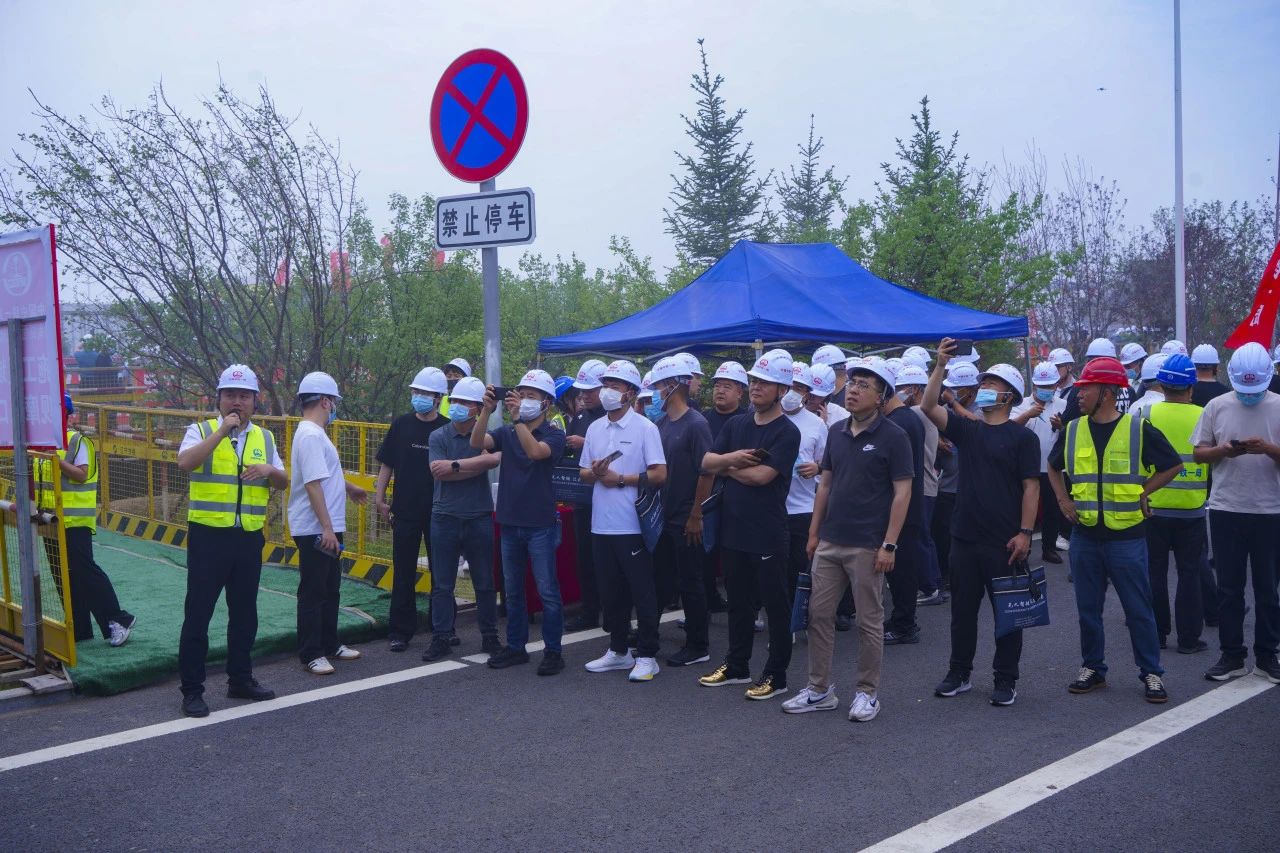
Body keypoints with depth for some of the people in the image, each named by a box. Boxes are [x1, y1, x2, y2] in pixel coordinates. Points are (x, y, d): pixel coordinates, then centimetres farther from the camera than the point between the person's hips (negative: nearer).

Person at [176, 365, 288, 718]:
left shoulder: (265, 438, 11)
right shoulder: (202, 431, -2)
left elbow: (283, 483, 13)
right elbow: (185, 462, -22)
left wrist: (269, 470, -9)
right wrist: (222, 431, -25)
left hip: (249, 538, 4)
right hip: (208, 536, -4)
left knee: (244, 613, 14)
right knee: (198, 613, 1)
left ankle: (240, 679, 28)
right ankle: (191, 690, 10)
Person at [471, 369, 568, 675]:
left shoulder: (554, 435, -5)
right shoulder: (506, 432, 7)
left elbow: (535, 451, -26)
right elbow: (477, 442, -10)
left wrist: (519, 418, -28)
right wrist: (487, 410, -22)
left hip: (540, 524, -5)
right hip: (509, 521, 5)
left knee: (547, 591, -1)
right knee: (512, 590, 12)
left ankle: (553, 651, 7)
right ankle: (516, 647, 23)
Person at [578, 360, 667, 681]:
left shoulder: (645, 428, -6)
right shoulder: (595, 429, 11)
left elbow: (660, 474, -11)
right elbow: (583, 472, 15)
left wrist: (621, 479, -14)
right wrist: (594, 473, -8)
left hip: (633, 525, -6)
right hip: (601, 524, 6)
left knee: (642, 592, 2)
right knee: (610, 591, 14)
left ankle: (646, 655, 11)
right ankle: (618, 651, 26)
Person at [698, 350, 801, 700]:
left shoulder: (786, 432, -10)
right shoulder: (736, 425, 10)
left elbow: (761, 475, -20)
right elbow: (707, 462, 4)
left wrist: (727, 468, -5)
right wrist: (732, 457, -15)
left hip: (767, 535, -6)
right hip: (733, 529, 7)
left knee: (775, 605, 5)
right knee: (738, 601, 17)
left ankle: (776, 674, 14)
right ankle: (737, 665, 29)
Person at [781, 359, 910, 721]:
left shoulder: (893, 437, -8)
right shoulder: (836, 433, 9)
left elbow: (902, 492, -11)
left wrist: (889, 544, -15)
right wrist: (814, 531, 12)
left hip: (867, 547, -6)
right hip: (830, 542, 6)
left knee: (869, 621, 5)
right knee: (819, 613, 8)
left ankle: (867, 692, 18)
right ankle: (819, 689, 19)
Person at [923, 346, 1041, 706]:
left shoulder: (1022, 436, -3)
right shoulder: (967, 429, 9)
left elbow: (1031, 486, -7)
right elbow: (929, 407, -4)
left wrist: (1025, 532, -13)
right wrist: (941, 366, -12)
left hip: (1004, 542, -4)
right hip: (965, 537, 5)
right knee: (962, 608, 12)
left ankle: (1006, 680, 15)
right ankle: (959, 674, 24)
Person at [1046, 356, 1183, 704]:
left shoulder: (1139, 430, -6)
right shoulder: (1072, 431, 4)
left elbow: (1173, 465, 2)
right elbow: (1053, 468, 20)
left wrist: (1140, 493, -4)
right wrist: (1063, 499, 6)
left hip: (1126, 536, -3)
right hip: (1084, 536, 4)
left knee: (1138, 609, 4)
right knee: (1088, 608, 11)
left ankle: (1151, 672, 15)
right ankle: (1093, 668, 23)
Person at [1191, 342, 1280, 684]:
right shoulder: (1217, 406, 2)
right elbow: (1198, 453, 4)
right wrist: (1223, 450, -15)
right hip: (1225, 510, 1)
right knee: (1229, 588, 7)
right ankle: (1232, 656, 16)